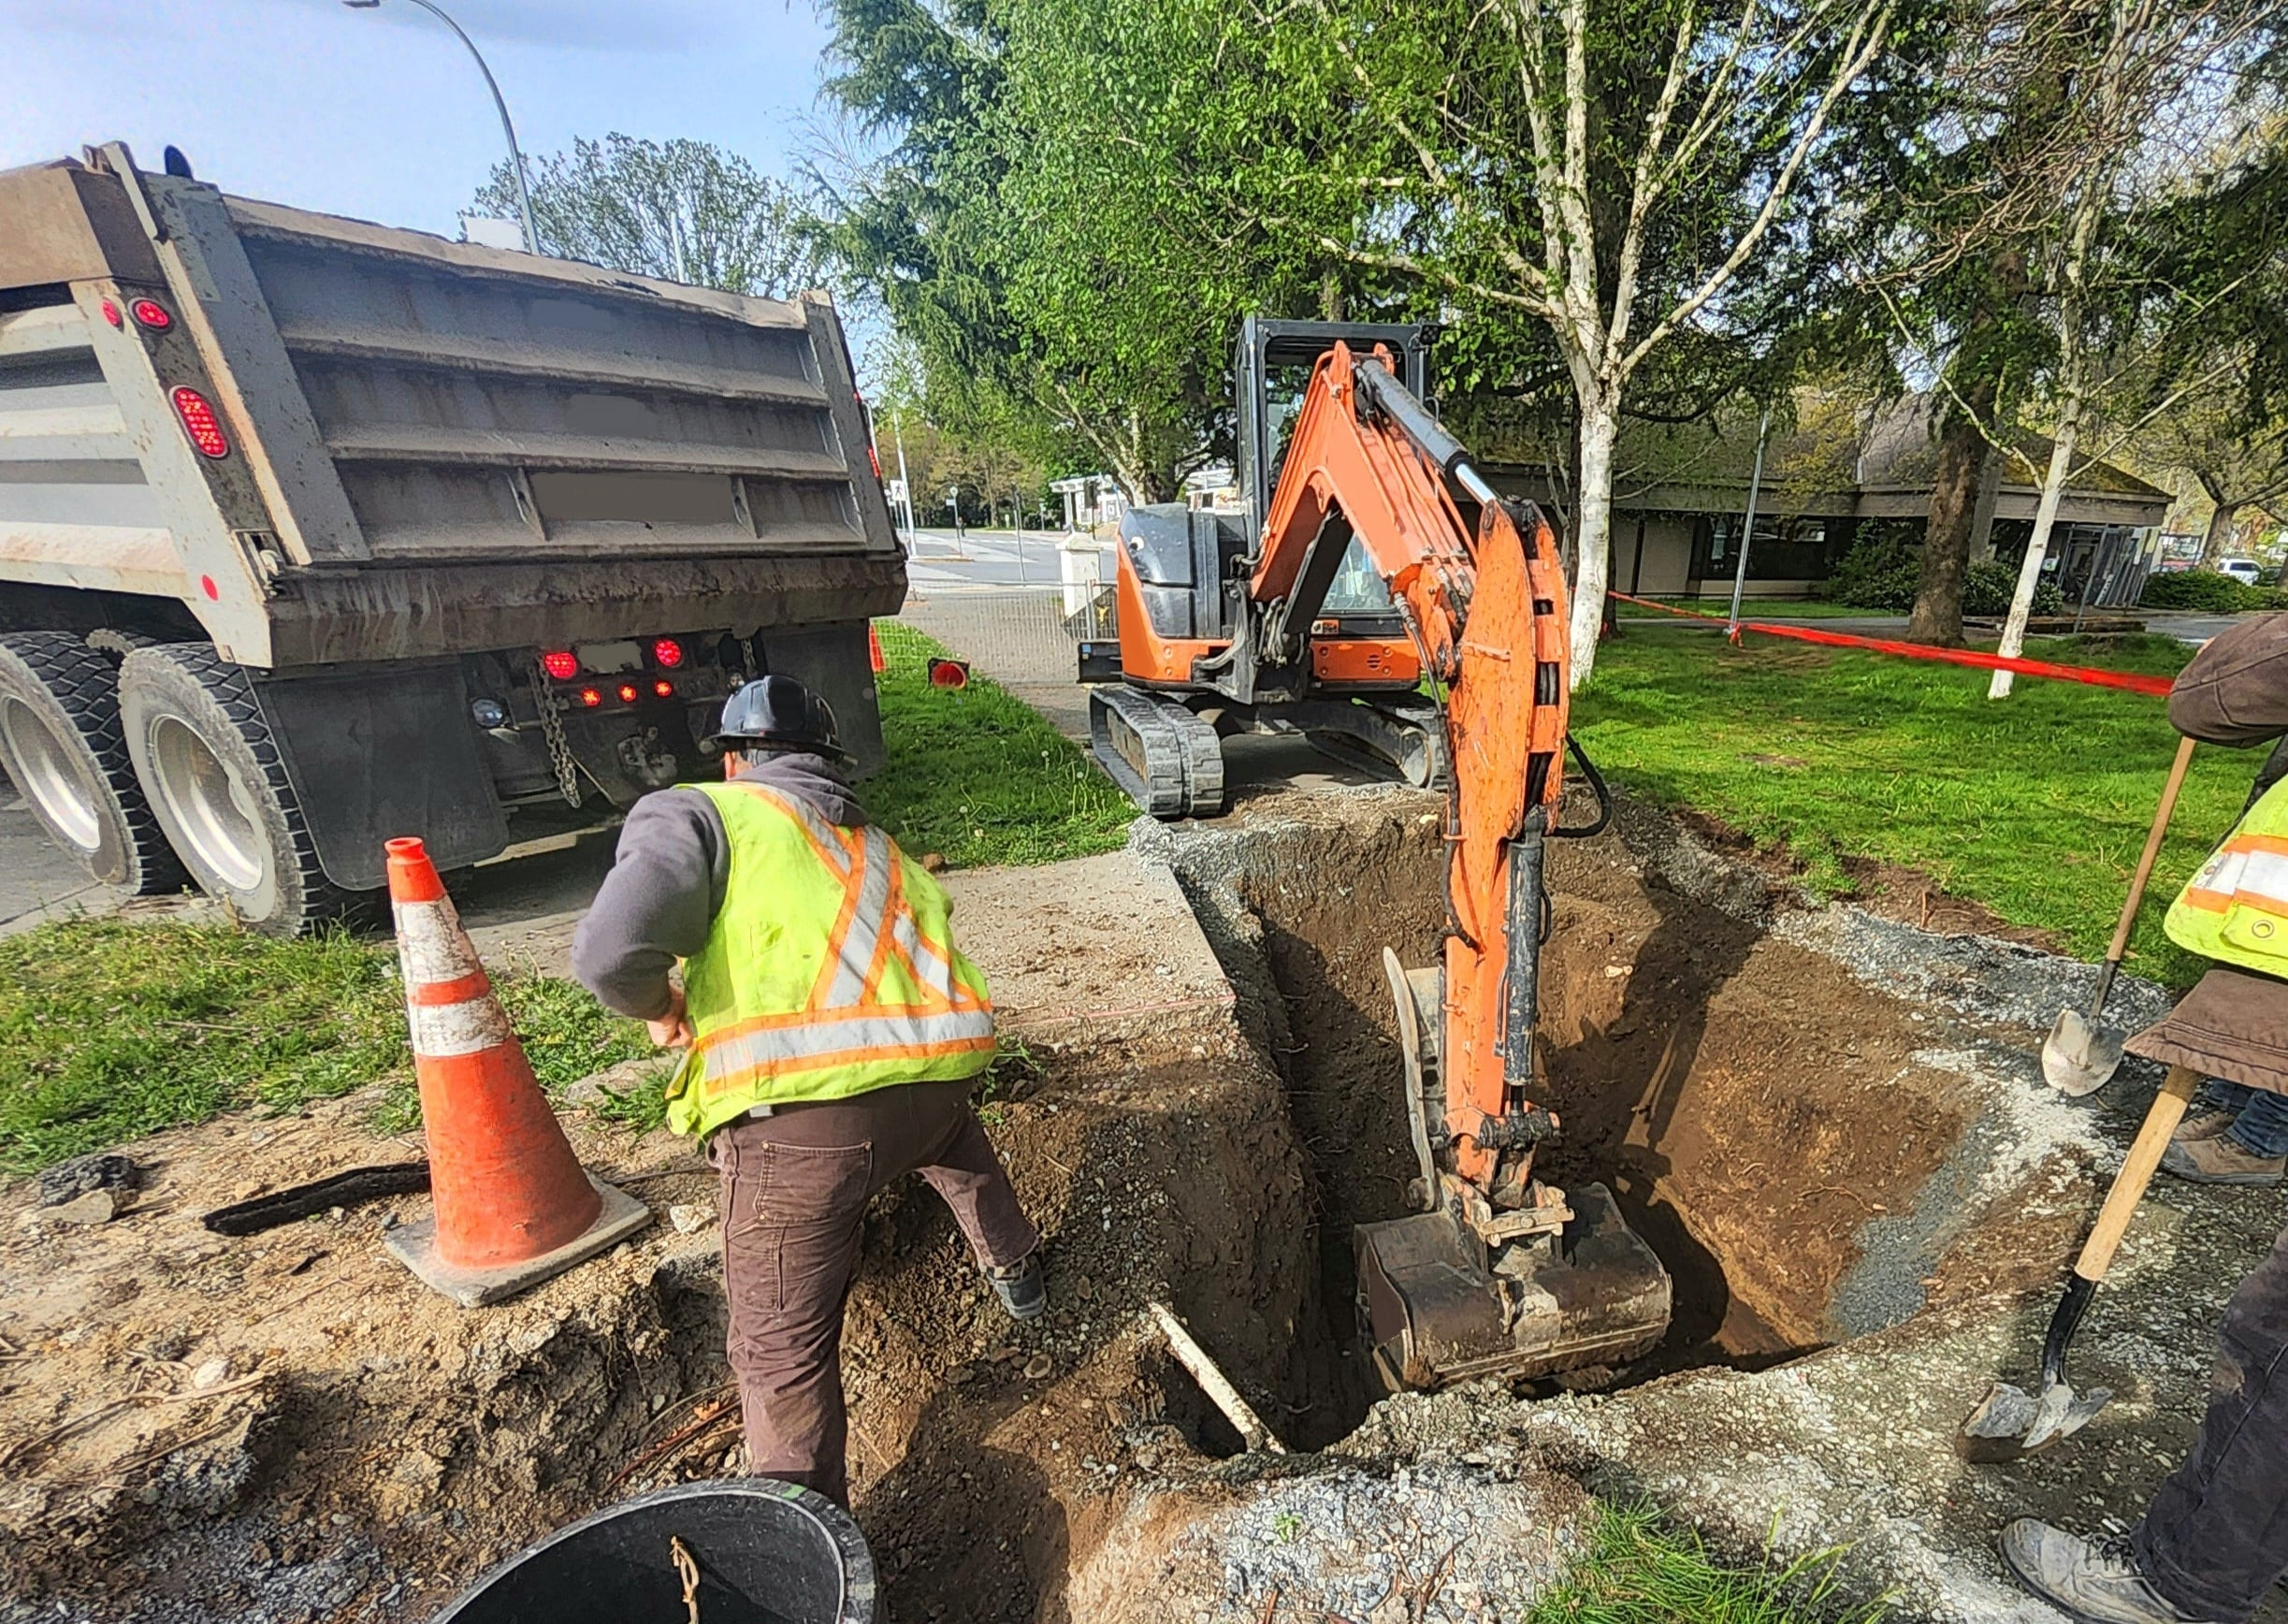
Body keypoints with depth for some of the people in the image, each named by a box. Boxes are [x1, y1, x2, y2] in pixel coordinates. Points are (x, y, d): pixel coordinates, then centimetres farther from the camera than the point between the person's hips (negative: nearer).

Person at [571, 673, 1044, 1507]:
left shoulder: (698, 812, 8)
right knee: (957, 1144, 40)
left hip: (799, 1109, -5)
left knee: (782, 1349, 13)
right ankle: (1017, 1273, 57)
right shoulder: (877, 845, 27)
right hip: (935, 1072, 6)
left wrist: (656, 1006, 13)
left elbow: (610, 951, -8)